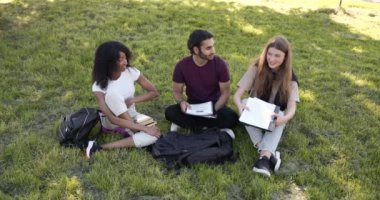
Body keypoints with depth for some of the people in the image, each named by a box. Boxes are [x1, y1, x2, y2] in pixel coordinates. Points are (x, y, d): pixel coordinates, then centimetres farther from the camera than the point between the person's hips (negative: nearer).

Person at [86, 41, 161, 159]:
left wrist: (132, 100, -21)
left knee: (153, 135, -32)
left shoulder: (131, 72, -14)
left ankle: (102, 147, -27)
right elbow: (112, 118, -29)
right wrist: (144, 128, -34)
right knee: (113, 92, -35)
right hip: (110, 122, -3)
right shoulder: (99, 85, -22)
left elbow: (154, 92, -4)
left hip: (131, 116, 3)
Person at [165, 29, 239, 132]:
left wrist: (213, 110, -27)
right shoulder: (182, 66, -15)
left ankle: (187, 122, -16)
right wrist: (181, 102, -27)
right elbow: (177, 91, -3)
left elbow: (225, 93, -10)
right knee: (170, 112, -27)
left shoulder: (220, 64, -17)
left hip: (214, 104, 0)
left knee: (232, 118, -30)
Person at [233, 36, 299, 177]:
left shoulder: (289, 78, -12)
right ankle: (271, 153, -43)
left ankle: (264, 157, -51)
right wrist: (240, 105, -43)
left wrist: (285, 118, -46)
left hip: (274, 117, 0)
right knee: (245, 103, -33)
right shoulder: (256, 68, -13)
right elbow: (238, 94, -18)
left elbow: (292, 108, -21)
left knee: (281, 115, -35)